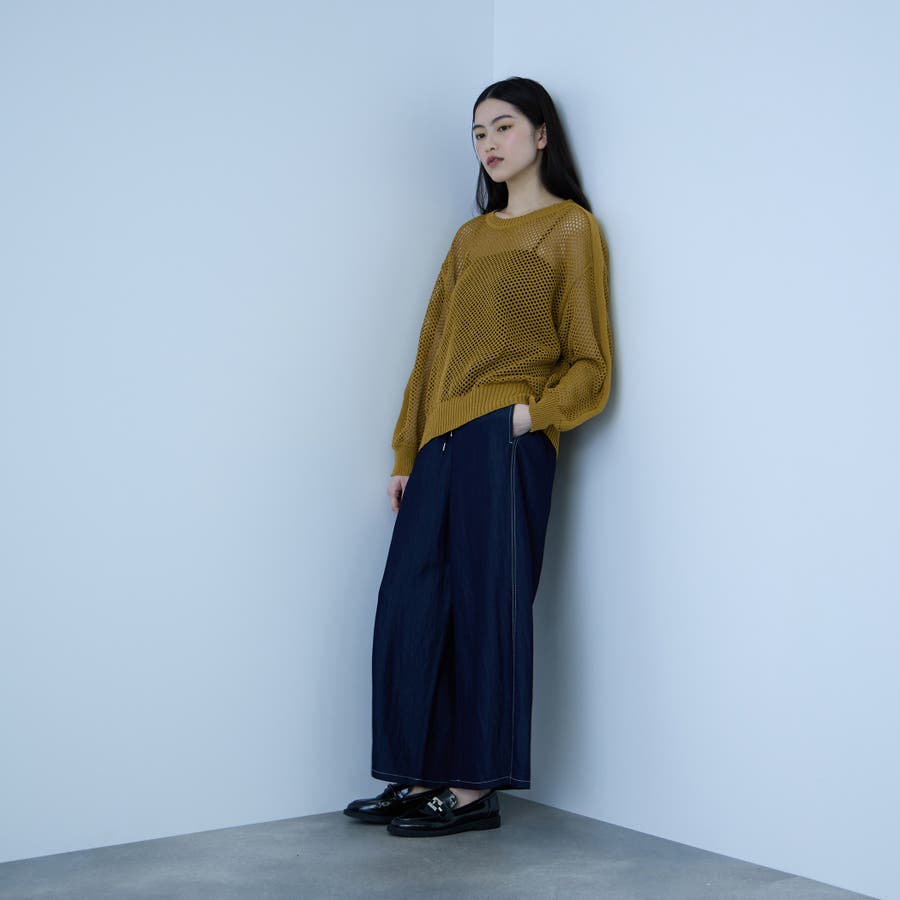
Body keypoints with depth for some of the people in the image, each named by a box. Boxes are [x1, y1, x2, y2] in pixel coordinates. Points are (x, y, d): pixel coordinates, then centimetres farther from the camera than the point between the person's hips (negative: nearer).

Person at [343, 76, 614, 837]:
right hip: (440, 448, 7)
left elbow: (590, 365, -1)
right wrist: (406, 454, 14)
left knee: (485, 604, -4)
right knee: (411, 607, 4)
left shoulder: (571, 228, 3)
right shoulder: (470, 237, 22)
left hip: (505, 444, -7)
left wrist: (531, 414, -18)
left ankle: (476, 788, 4)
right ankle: (425, 776, 13)